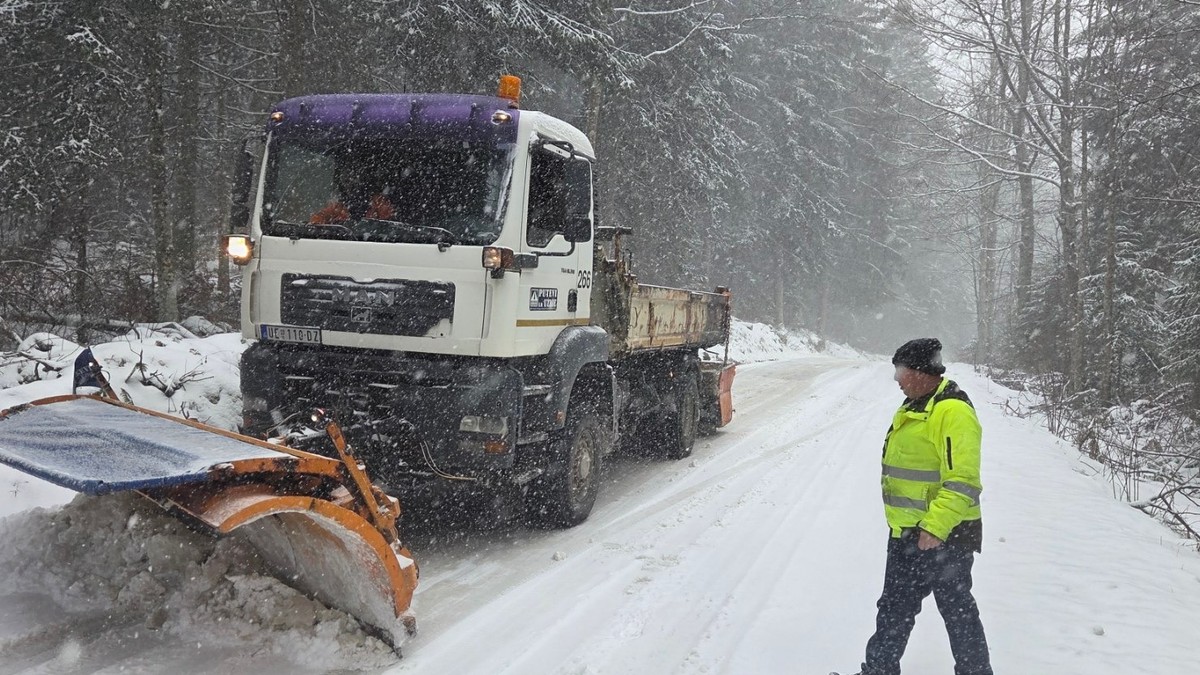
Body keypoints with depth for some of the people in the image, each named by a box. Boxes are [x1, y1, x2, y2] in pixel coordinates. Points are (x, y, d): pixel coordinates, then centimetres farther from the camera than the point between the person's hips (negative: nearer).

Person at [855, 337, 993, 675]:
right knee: (894, 608, 18)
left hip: (944, 536, -10)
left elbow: (962, 482, -25)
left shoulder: (952, 411, -20)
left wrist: (935, 527, -28)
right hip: (907, 534, 10)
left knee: (957, 610, 5)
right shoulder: (913, 408, 12)